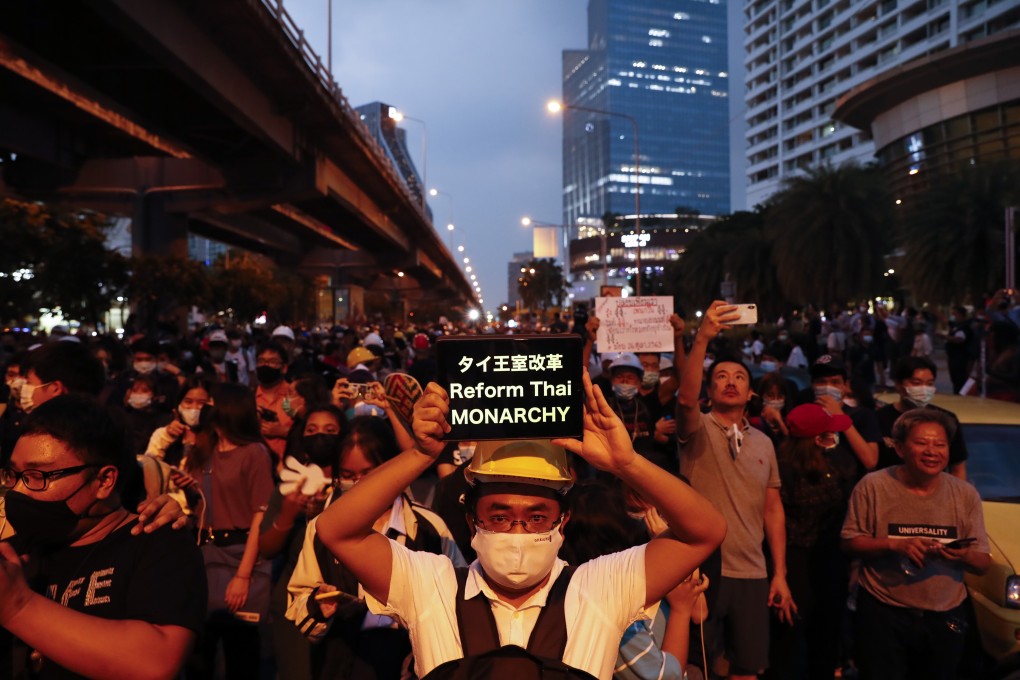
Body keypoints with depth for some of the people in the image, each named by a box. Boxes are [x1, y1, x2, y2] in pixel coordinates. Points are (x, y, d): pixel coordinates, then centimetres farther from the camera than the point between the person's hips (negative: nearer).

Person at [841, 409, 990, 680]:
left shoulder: (966, 494, 1)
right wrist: (894, 545, -21)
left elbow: (984, 563, 3)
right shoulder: (873, 486, -8)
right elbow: (850, 542, -6)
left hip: (945, 618, 3)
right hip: (882, 614, -3)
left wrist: (964, 556, -20)